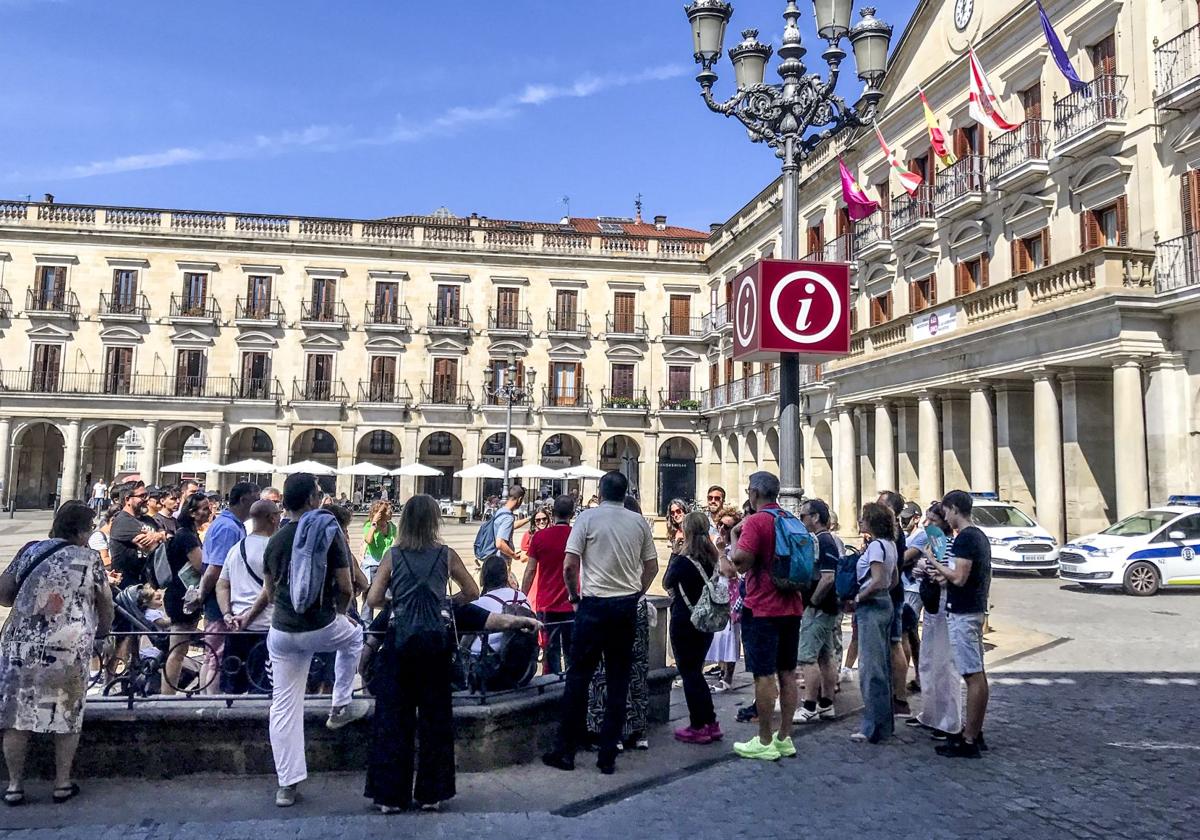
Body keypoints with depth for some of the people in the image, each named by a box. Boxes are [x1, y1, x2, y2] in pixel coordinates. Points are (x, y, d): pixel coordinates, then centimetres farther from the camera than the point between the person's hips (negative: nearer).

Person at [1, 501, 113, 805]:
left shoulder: (31, 550, 7)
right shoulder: (90, 559, 2)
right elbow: (106, 605, 11)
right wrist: (103, 631, 30)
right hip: (68, 649, -2)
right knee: (67, 717, 12)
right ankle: (63, 783, 19)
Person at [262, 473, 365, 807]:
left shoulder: (275, 539, 6)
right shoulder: (329, 532, -9)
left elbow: (270, 594, 14)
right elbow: (345, 588, -9)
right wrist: (339, 613, 11)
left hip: (282, 632, 4)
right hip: (321, 628, -4)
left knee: (284, 706, 11)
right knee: (354, 636, 30)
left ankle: (287, 785, 15)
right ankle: (340, 708, 29)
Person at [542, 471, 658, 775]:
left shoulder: (587, 518, -5)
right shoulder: (639, 522, 5)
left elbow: (569, 566, -10)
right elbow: (652, 567, 10)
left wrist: (575, 596, 6)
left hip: (594, 604, -3)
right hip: (627, 606, 3)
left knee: (578, 676, 6)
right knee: (619, 679, 8)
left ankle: (565, 750, 12)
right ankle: (608, 756, 12)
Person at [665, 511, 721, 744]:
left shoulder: (684, 560, -16)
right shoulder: (712, 558, 3)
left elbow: (667, 583, -4)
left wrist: (674, 554, -1)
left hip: (684, 622, -7)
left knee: (689, 674, 3)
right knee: (696, 672, 18)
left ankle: (698, 728, 8)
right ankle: (711, 724, 20)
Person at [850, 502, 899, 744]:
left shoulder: (876, 545, -16)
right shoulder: (889, 544, 12)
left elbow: (877, 581, -23)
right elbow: (894, 579, 19)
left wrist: (856, 600, -13)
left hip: (871, 606, -10)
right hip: (885, 603, 10)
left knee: (870, 667, -5)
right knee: (883, 665, 14)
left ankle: (874, 727, 0)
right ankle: (885, 723, 22)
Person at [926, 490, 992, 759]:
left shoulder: (965, 538, -18)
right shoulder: (980, 536, 13)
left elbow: (959, 578, -23)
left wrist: (936, 564, -8)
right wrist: (946, 576, 15)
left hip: (963, 615, -10)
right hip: (976, 610, 10)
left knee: (973, 676, -6)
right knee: (978, 674, 14)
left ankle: (969, 741, -2)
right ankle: (975, 733, 23)